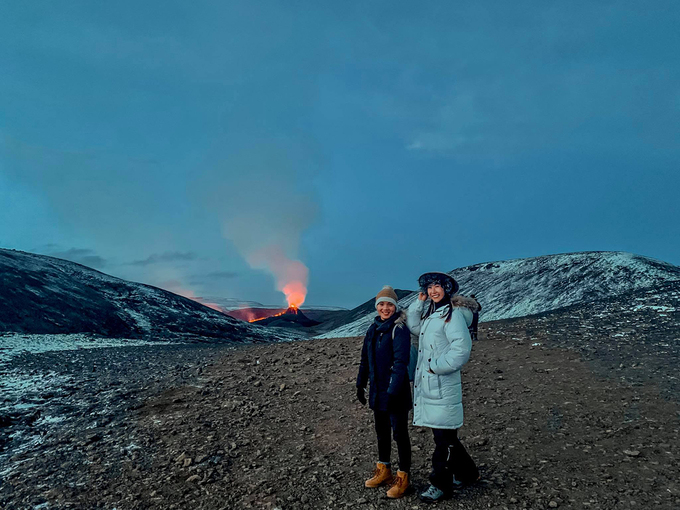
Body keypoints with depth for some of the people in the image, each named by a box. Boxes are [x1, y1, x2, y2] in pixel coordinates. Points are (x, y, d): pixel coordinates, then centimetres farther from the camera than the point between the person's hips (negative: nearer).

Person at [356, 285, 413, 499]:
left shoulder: (399, 329, -16)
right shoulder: (373, 328, 6)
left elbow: (401, 362, -22)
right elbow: (365, 359, 13)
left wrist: (393, 391, -26)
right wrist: (360, 384, 15)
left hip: (395, 392, -7)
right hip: (377, 390, 7)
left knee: (399, 433, 5)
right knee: (381, 431, 19)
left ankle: (403, 477, 19)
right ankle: (384, 470, 36)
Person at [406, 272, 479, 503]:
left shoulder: (453, 314, -14)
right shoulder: (429, 313, 14)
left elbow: (462, 348, -22)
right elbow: (414, 327, 23)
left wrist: (436, 366, -17)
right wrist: (419, 301, 11)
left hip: (442, 386, -9)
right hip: (426, 384, 9)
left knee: (443, 436, 1)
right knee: (444, 435, 18)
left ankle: (441, 484, 13)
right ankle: (466, 472, 35)